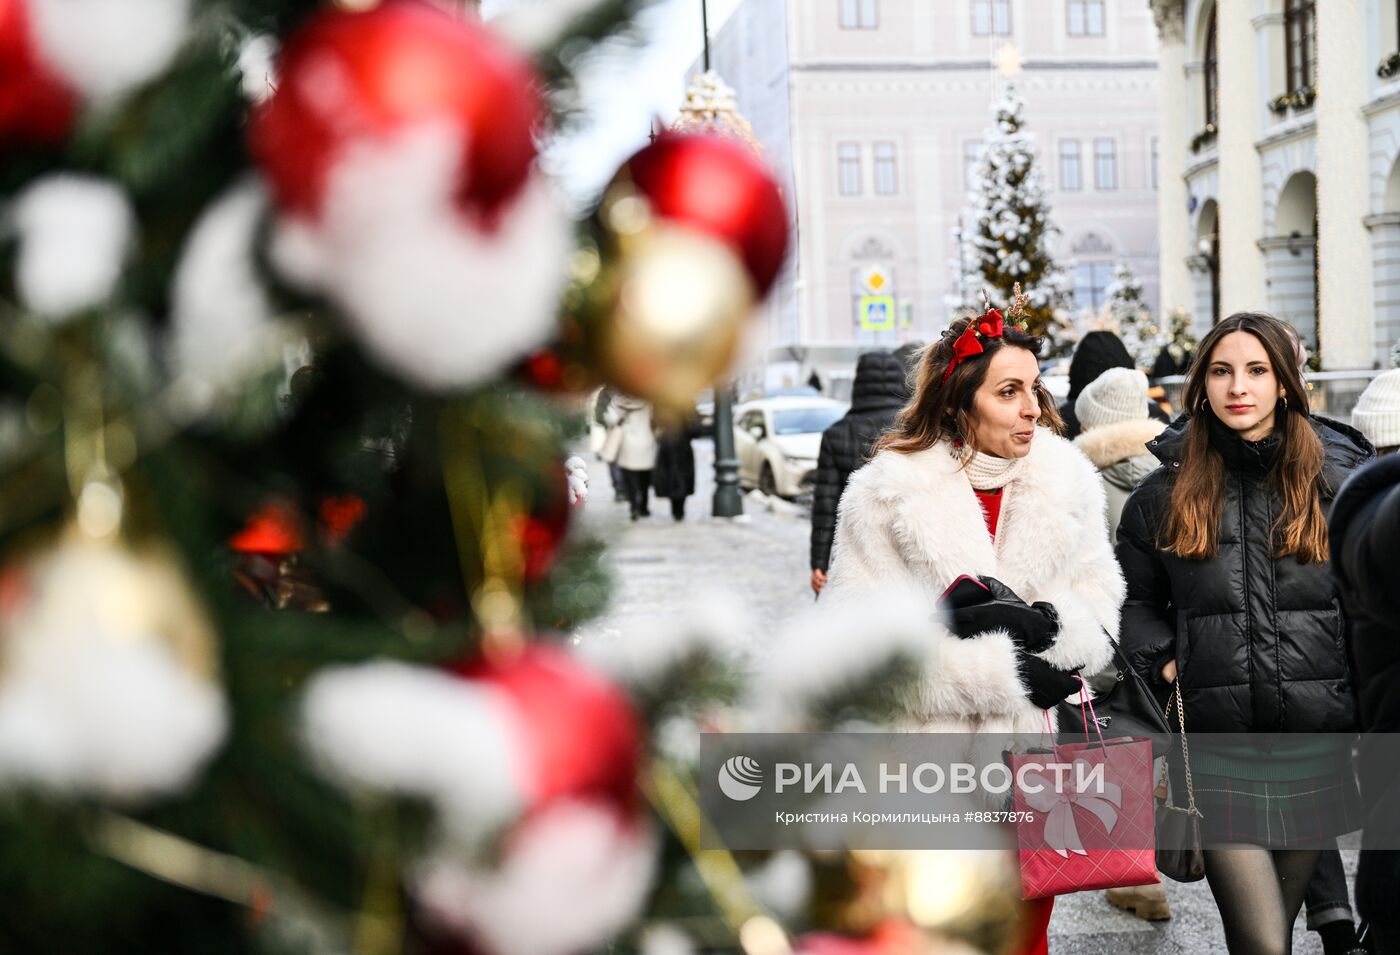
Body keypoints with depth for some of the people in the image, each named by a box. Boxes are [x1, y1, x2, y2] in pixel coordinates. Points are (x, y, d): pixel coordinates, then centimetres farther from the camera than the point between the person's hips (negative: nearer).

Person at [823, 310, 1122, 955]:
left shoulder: (1066, 480, 3)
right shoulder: (885, 495, -9)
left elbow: (1098, 603, 4)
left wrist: (1039, 624, -19)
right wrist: (1002, 671, -18)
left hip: (1031, 744, 4)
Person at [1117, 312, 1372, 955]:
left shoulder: (1339, 480, 4)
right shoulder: (1166, 491, 5)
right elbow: (1133, 597, 17)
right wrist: (1162, 661, 2)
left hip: (1317, 741, 1)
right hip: (1218, 747, -1)